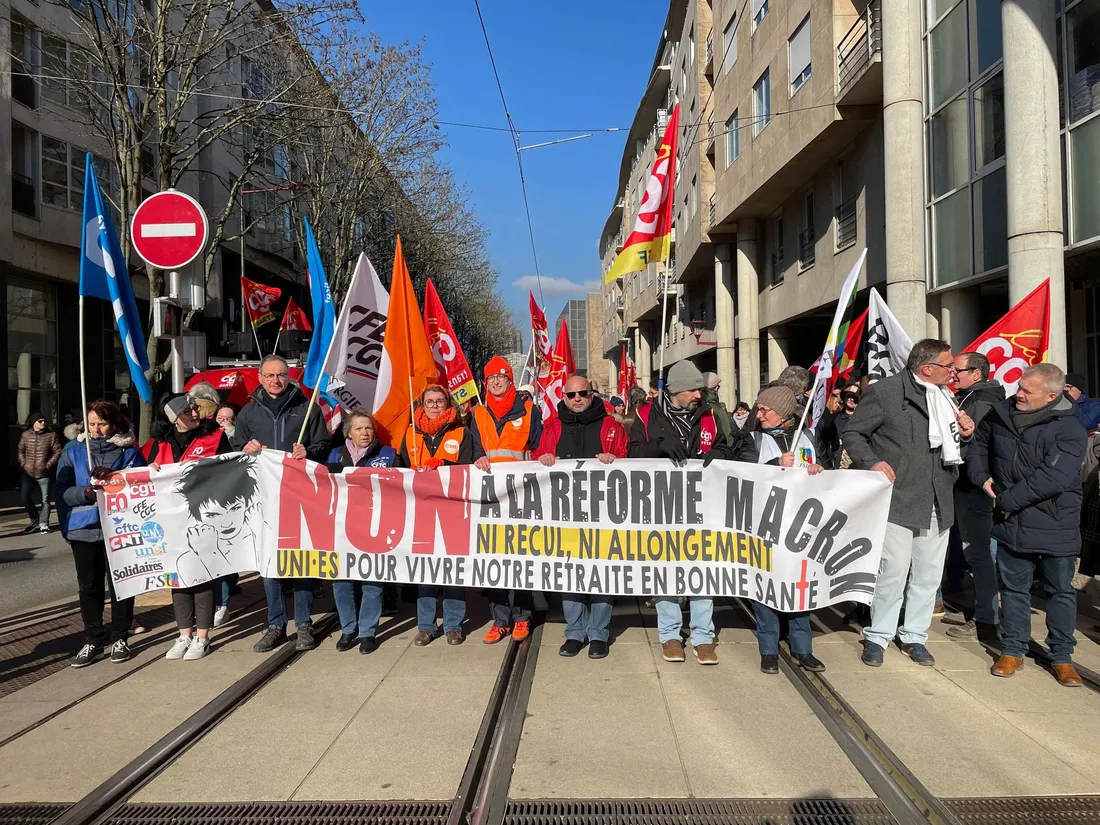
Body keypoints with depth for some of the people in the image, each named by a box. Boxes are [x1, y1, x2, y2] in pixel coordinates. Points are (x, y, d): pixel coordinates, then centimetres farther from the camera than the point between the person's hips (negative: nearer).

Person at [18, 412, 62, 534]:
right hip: (27, 473, 3)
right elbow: (20, 450, 12)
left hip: (43, 473, -2)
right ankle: (34, 521, 21)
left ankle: (43, 523, 11)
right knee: (25, 497, 2)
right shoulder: (25, 435, 6)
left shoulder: (51, 435, -2)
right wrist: (23, 464, 0)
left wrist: (48, 465, -9)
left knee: (44, 499, 0)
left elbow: (58, 451, -3)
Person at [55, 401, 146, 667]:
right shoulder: (73, 451, 5)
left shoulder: (129, 452, 1)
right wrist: (86, 492, -19)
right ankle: (93, 640, 18)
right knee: (89, 585, 7)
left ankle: (120, 638, 17)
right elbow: (62, 490, 0)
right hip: (83, 528, 2)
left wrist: (112, 478, -22)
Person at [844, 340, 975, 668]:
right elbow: (852, 434, -4)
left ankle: (914, 637, 27)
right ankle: (877, 637, 13)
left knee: (928, 574, 12)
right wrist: (872, 463, -18)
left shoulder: (945, 397, 14)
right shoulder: (884, 392, -8)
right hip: (898, 500, -7)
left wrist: (965, 434, 5)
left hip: (938, 502, 7)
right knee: (893, 571, -5)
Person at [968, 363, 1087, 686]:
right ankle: (1013, 650, 25)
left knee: (1061, 590, 10)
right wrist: (982, 478, 3)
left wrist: (1008, 499, -20)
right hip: (1011, 523, 4)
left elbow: (1054, 478, -25)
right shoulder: (1002, 414, 0)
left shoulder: (1069, 428, -16)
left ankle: (1062, 656, 24)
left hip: (1056, 526, -4)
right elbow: (978, 446, 18)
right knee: (1014, 587, 13)